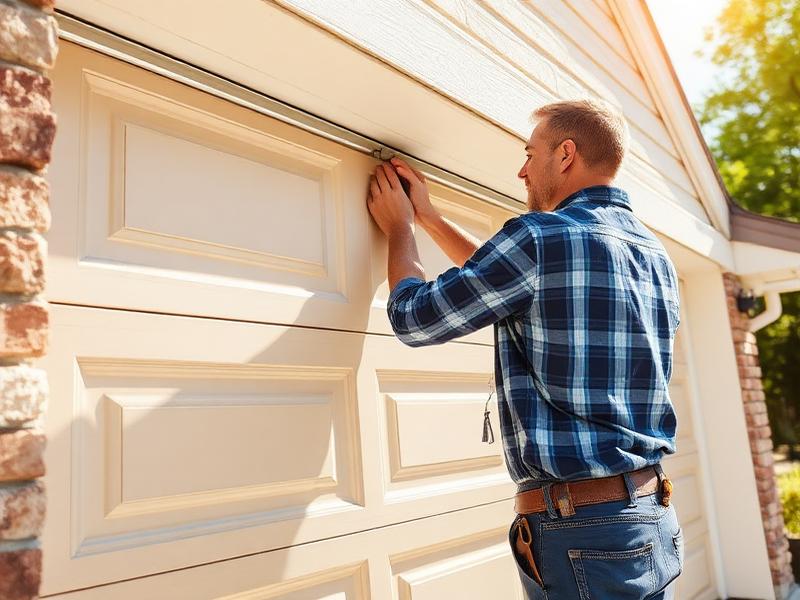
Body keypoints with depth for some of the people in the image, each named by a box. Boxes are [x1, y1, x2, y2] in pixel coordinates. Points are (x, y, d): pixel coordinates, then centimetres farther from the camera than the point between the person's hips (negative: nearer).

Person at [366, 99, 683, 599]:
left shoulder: (540, 237, -17)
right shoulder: (657, 254, 9)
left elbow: (414, 318, -5)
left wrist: (400, 228, 11)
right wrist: (428, 216, 24)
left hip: (581, 527, -8)